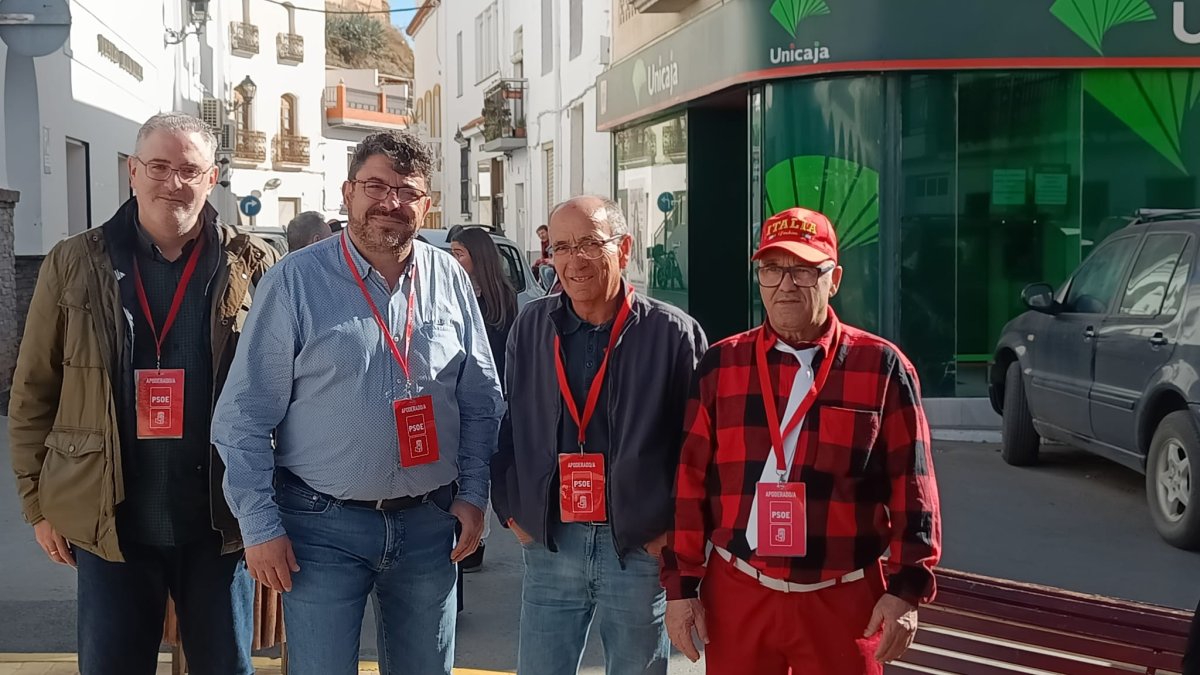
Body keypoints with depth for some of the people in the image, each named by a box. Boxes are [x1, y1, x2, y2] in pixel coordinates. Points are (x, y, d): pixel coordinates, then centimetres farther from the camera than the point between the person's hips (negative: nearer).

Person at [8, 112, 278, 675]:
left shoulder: (252, 267, -1)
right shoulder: (75, 265, 2)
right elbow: (33, 396, 6)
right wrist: (39, 502, 3)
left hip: (219, 523, 0)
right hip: (109, 524, 1)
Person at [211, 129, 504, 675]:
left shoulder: (450, 280, 3)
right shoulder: (295, 282, -8)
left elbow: (482, 401, 10)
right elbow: (245, 417, -7)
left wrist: (473, 493, 2)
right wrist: (260, 525, -10)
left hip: (428, 523, 4)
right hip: (323, 527, -3)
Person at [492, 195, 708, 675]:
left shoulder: (673, 333, -6)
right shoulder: (530, 328, 5)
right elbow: (506, 424, 13)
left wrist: (676, 528, -6)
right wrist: (512, 510, 6)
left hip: (641, 548, -2)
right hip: (549, 543, 3)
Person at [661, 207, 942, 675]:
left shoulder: (881, 367, -2)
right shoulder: (720, 366, 3)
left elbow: (912, 487, -2)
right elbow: (689, 482, 4)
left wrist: (907, 589, -6)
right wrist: (681, 585, 1)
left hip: (843, 599, -1)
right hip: (736, 593, 2)